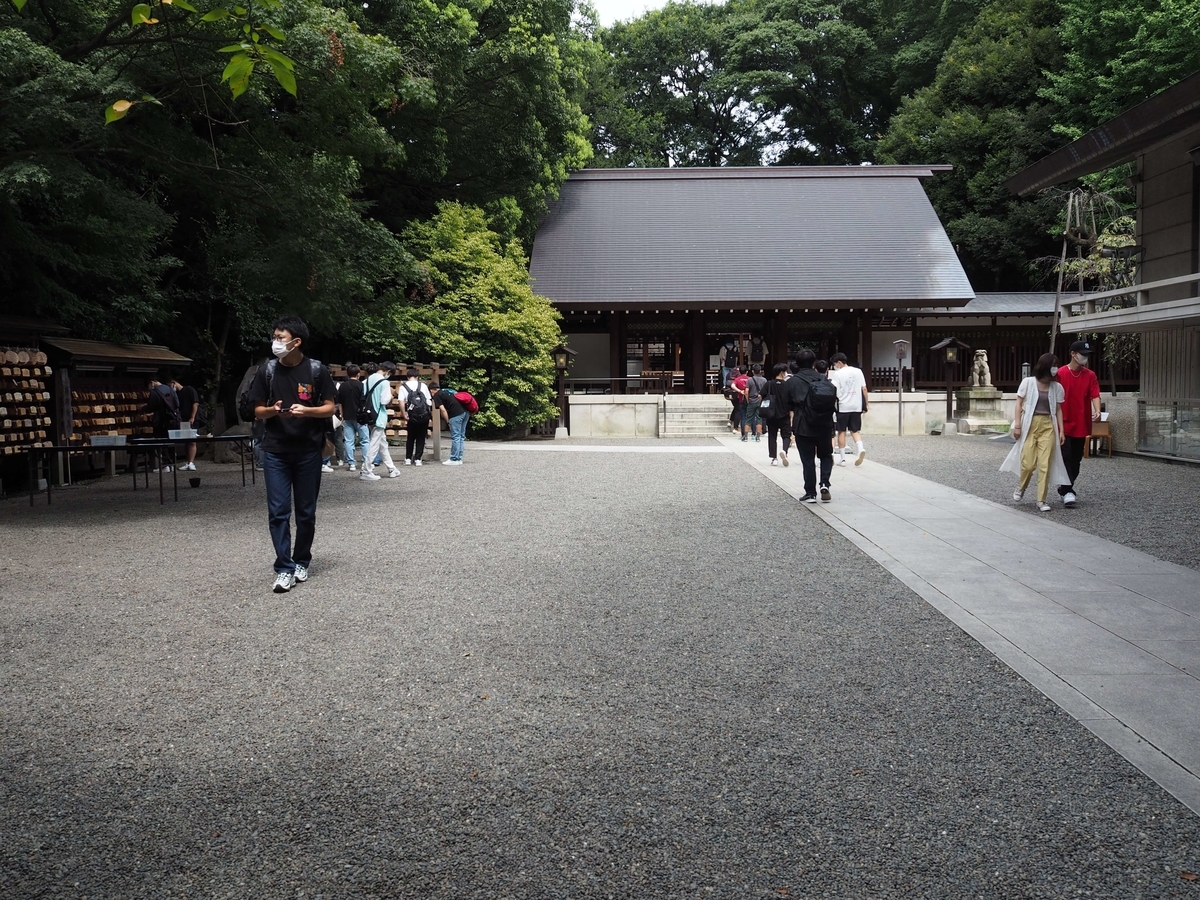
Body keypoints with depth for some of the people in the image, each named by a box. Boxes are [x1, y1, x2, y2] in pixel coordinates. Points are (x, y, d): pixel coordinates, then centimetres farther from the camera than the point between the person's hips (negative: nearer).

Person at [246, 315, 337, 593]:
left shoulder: (317, 370, -4)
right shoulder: (267, 371, 1)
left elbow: (329, 408, 1)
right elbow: (258, 411, 7)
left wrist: (306, 410, -18)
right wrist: (273, 410, -15)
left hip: (308, 451, -1)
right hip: (275, 452, 1)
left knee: (306, 512, 9)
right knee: (278, 512, -4)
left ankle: (302, 562, 25)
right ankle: (284, 569, 0)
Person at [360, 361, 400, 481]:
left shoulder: (369, 379, 8)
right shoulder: (384, 382, -15)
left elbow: (363, 397, 10)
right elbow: (385, 401, -19)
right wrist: (390, 395, -2)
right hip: (379, 417, -9)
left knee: (382, 444, 16)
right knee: (374, 445, -3)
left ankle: (391, 469, 24)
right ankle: (366, 472, -1)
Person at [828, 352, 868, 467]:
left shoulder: (837, 374, -6)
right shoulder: (858, 371, 6)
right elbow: (864, 389, 5)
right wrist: (865, 405, 11)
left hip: (843, 406, -3)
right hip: (856, 406, 3)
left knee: (841, 432, 7)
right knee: (855, 430, 12)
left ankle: (842, 458, 9)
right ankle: (860, 449, -14)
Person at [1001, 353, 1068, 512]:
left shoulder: (1057, 387, 5)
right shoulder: (1028, 382, -1)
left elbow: (1058, 409, 9)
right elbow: (1019, 404, 1)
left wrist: (1061, 430, 3)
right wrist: (1017, 425, -4)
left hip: (1048, 426, 2)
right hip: (1030, 425, -2)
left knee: (1045, 464, -4)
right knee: (1028, 463, -5)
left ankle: (1041, 500, 3)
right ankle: (1020, 488, 26)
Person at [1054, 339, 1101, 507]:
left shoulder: (1090, 375, 4)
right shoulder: (1060, 374, -6)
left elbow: (1095, 394, -4)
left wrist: (1097, 411, -24)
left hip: (1082, 425, 4)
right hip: (1065, 424, -4)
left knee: (1076, 459, 11)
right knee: (1066, 457, -9)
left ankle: (1065, 489, 23)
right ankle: (1067, 491, -9)